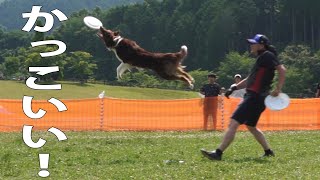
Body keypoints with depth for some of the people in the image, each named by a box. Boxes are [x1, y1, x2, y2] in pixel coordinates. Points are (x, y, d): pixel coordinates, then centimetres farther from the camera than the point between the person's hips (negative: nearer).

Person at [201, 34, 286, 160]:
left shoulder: (267, 56, -8)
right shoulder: (261, 59, 21)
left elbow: (282, 70, -19)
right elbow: (250, 80, 27)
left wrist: (278, 89, -24)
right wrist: (235, 87, 15)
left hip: (255, 97, -11)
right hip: (253, 97, 11)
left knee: (233, 123, -16)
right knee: (251, 126, 25)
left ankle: (218, 153, -22)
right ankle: (268, 151, 30)